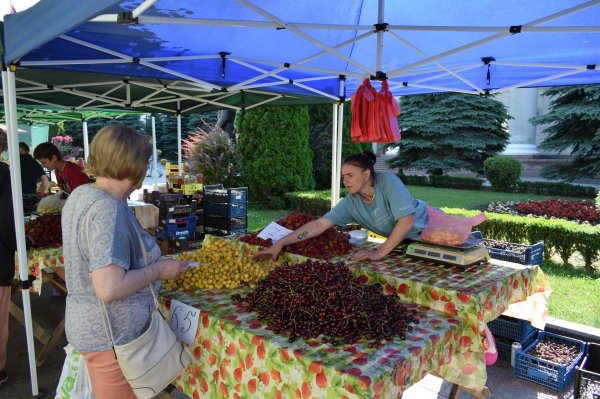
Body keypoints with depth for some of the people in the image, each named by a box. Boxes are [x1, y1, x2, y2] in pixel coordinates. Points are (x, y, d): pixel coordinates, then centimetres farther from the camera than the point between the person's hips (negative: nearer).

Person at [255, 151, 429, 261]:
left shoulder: (388, 181, -29)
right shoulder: (351, 203, -16)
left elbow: (406, 221, -34)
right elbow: (319, 224, -20)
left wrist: (380, 252, -36)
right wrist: (281, 243, -28)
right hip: (401, 240, 4)